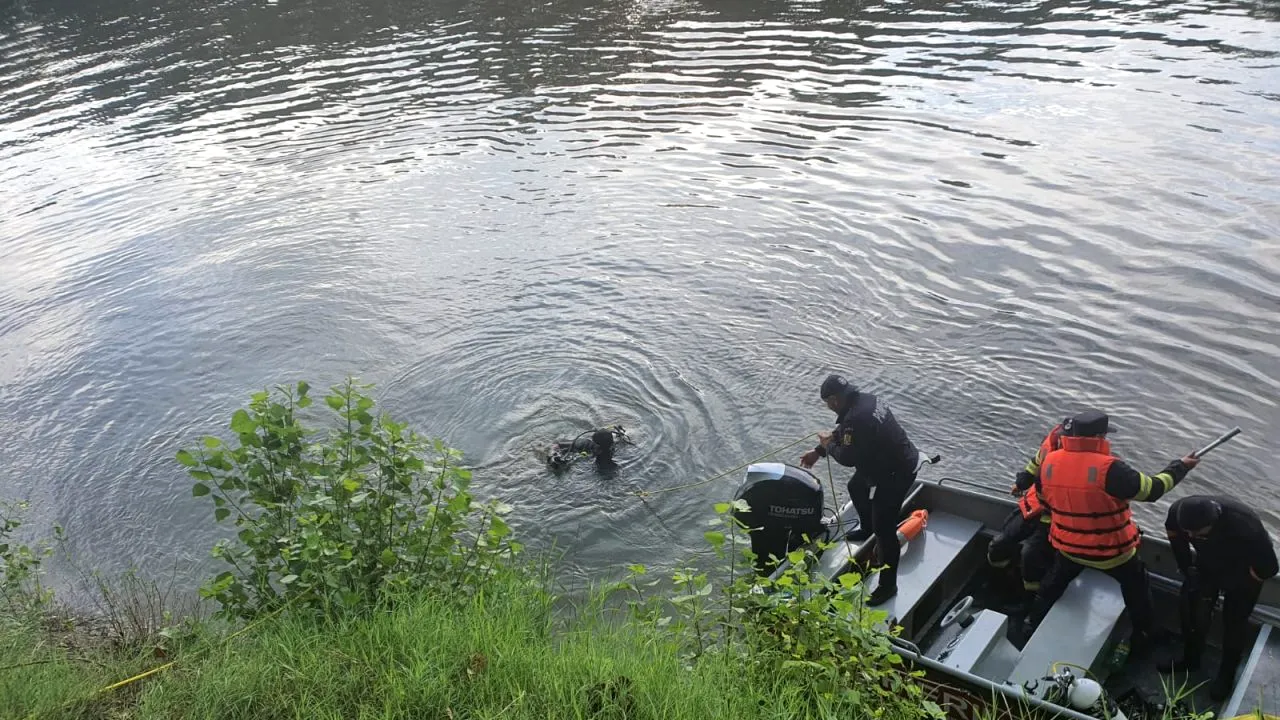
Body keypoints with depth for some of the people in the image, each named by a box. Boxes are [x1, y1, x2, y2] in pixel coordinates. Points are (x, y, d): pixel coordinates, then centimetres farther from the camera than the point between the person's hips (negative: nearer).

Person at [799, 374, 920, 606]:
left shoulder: (856, 418, -32)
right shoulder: (863, 400, 0)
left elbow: (848, 457, -24)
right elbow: (844, 432, 15)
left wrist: (828, 446, -5)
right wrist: (818, 452, 17)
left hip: (896, 474, -10)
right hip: (886, 462, 10)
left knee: (884, 529, -4)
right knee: (856, 487, 32)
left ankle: (888, 585, 7)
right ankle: (866, 529, 56)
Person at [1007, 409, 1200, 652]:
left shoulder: (1050, 462, -13)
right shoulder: (1109, 468, -29)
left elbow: (1045, 500, 4)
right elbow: (1152, 489, -17)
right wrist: (1181, 467, -1)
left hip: (1068, 547, 4)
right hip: (1112, 551, -4)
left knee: (1052, 586, 28)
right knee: (1136, 588, 26)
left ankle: (1028, 629, 39)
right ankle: (1144, 637, 41)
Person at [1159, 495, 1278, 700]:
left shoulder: (1245, 527, -45)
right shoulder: (1178, 512, -32)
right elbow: (1174, 533, -5)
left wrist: (1225, 583, -17)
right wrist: (1188, 570, -4)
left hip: (1241, 571, -4)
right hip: (1208, 562, 4)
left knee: (1234, 622, 6)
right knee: (1191, 609, 8)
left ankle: (1227, 674, 30)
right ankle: (1190, 659, 33)